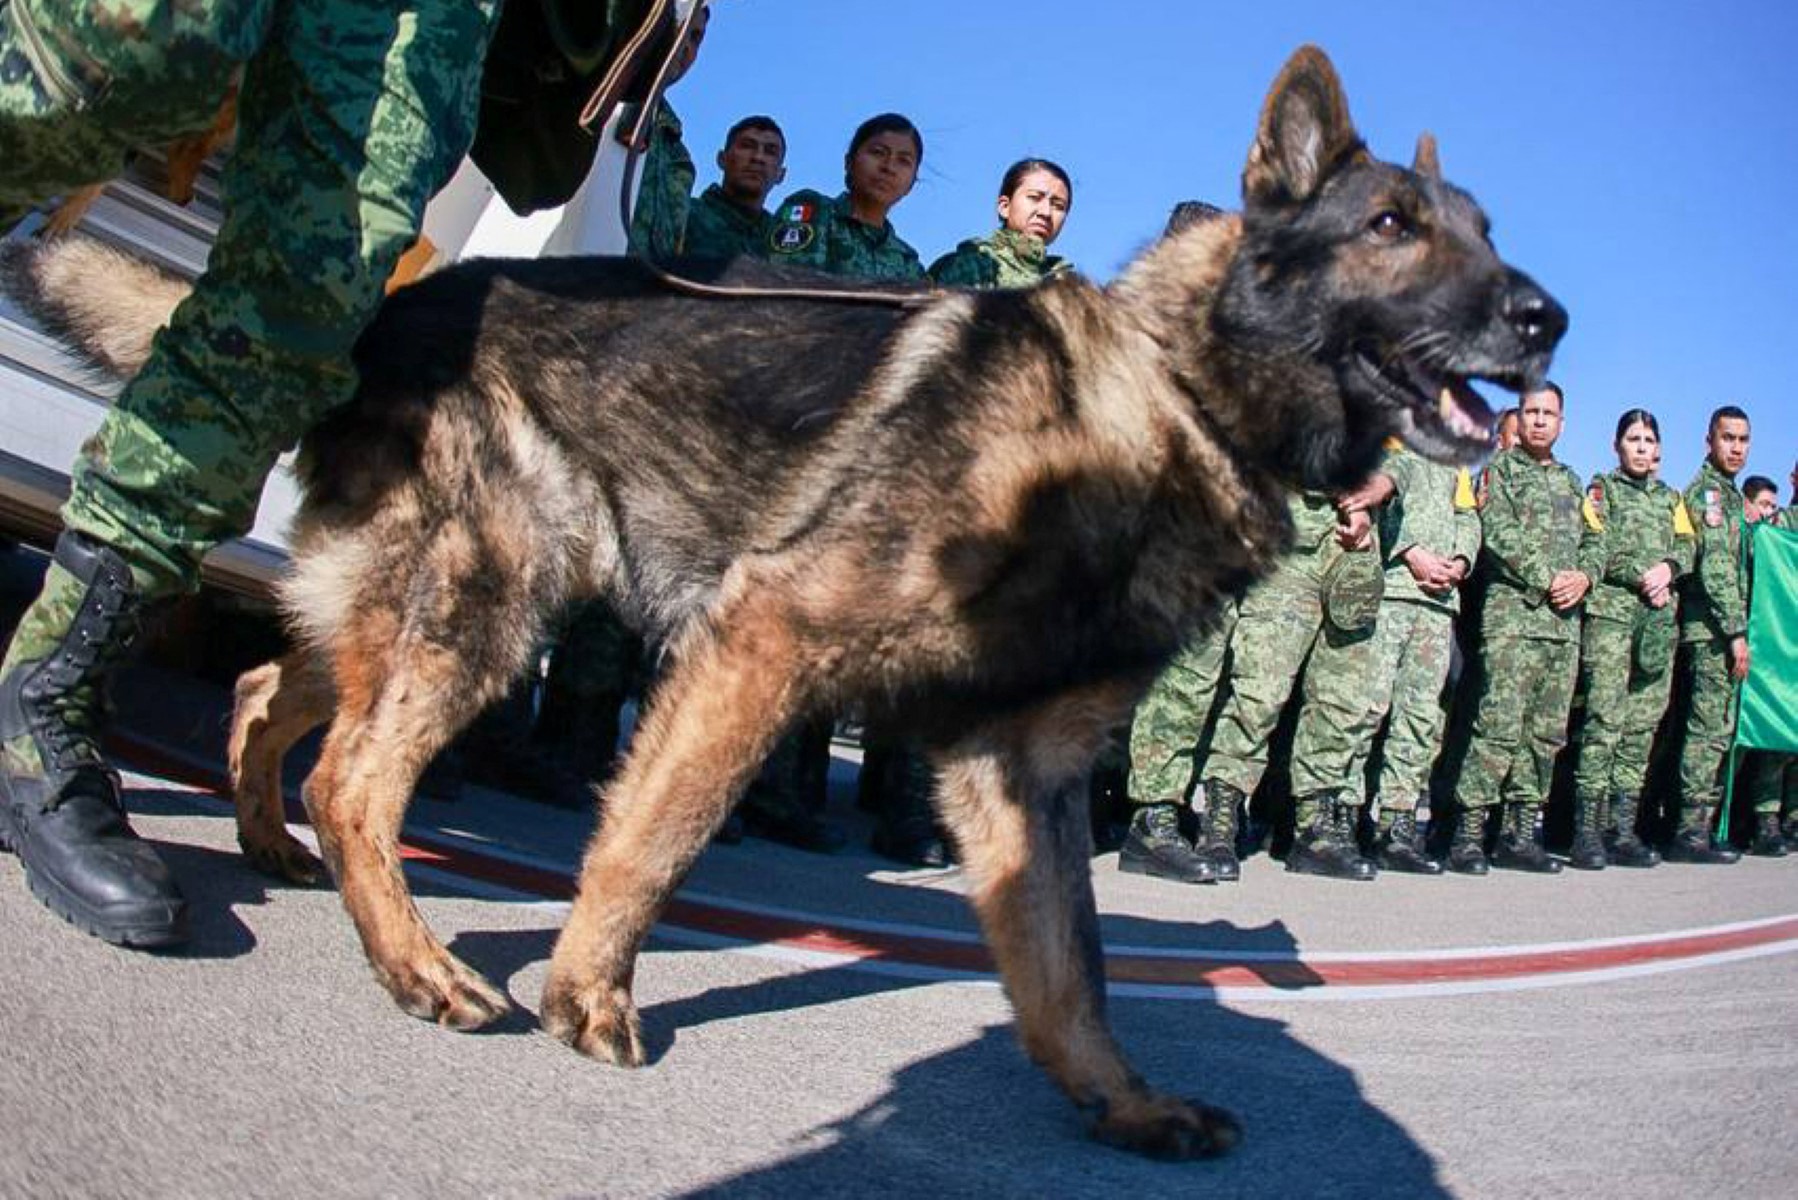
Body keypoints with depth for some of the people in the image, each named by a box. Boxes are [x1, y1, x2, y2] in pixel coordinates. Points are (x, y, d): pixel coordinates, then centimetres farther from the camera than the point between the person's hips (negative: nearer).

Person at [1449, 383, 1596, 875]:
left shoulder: (1571, 480, 24)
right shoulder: (1501, 466, 5)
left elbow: (1592, 542, 21)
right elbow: (1499, 534, -8)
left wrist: (1584, 577, -1)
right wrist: (1547, 579, -12)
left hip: (1565, 621, 7)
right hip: (1512, 612, -7)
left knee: (1547, 732, 5)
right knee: (1501, 726, -14)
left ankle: (1520, 833, 11)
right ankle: (1468, 834, -12)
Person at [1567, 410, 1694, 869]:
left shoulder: (1671, 498, 24)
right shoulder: (1602, 488, 9)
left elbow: (1688, 545, 13)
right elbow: (1595, 548, -3)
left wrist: (1669, 567, -8)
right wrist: (1643, 579, -11)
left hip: (1659, 620, 5)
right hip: (1610, 612, -5)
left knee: (1642, 725, 1)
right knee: (1604, 719, -14)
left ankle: (1622, 830, 3)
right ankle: (1587, 832, -15)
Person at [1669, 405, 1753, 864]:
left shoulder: (1730, 494, 22)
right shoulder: (1707, 490, -8)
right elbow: (1715, 566, -16)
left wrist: (1738, 629, 17)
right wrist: (1736, 631, -19)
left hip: (1723, 631, 10)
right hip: (1712, 628, -10)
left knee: (1717, 730, 9)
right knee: (1710, 730, -10)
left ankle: (1699, 825, 12)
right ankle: (1691, 831, -10)